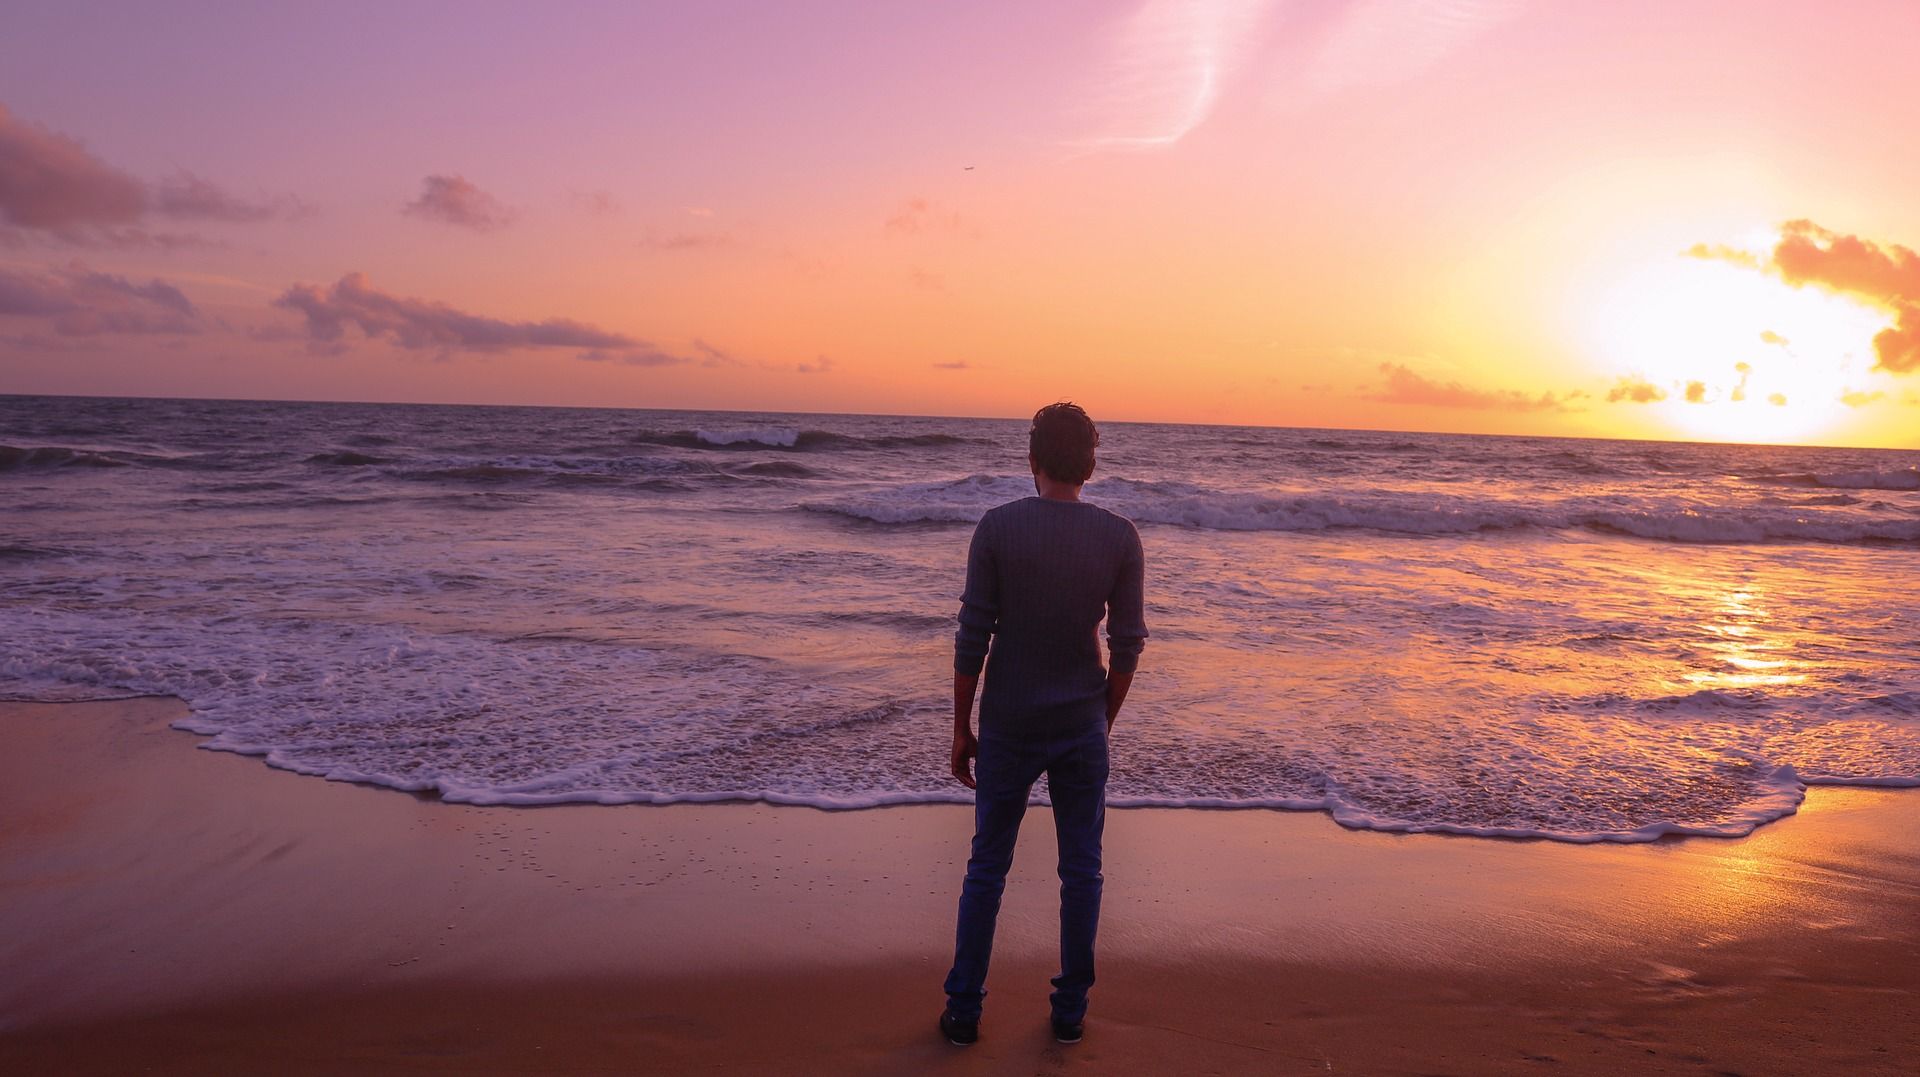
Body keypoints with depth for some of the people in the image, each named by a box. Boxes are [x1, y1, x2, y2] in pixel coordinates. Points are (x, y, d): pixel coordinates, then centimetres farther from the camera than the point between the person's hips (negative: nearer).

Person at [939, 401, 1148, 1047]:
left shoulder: (997, 529, -9)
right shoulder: (1120, 538, -5)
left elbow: (972, 640, -8)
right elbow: (1127, 646, -2)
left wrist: (961, 729, 2)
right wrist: (1104, 722, 12)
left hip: (1008, 728, -1)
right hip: (1082, 728, 1)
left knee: (987, 869, 11)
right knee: (1081, 872, 13)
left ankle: (964, 1011, 20)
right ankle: (1070, 1011, 23)